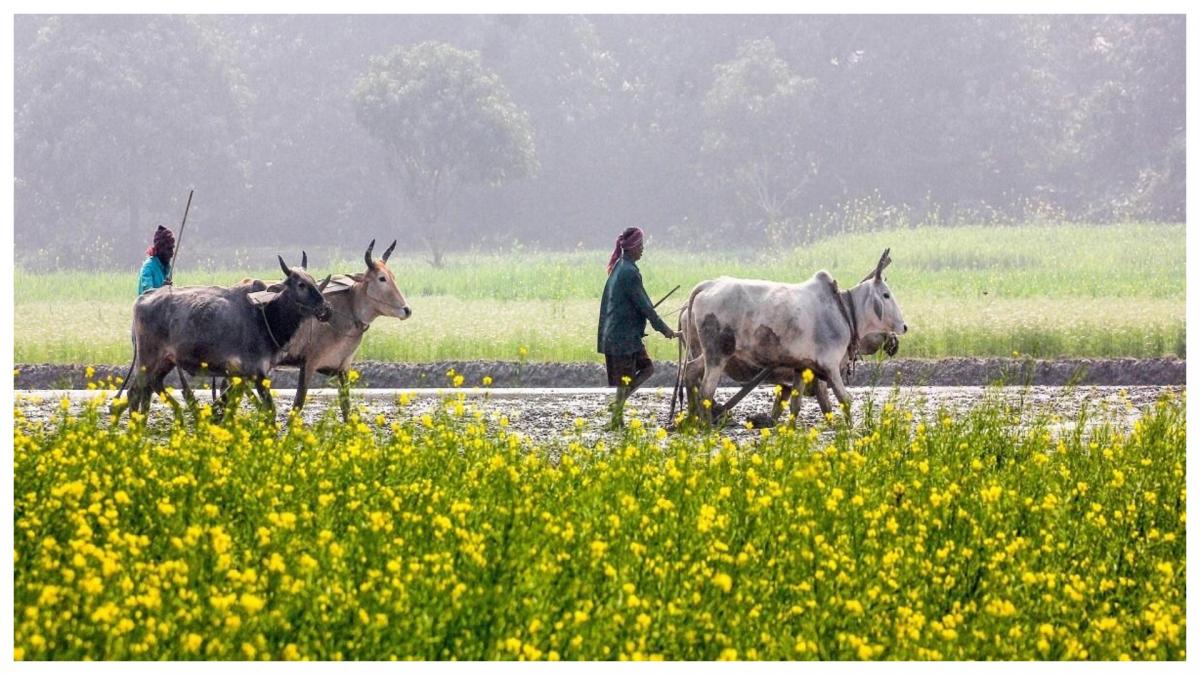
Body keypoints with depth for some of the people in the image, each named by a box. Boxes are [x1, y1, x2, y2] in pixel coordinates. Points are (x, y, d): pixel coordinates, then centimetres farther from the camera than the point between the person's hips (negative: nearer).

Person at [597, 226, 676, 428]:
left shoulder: (618, 268, 12)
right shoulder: (629, 272, -18)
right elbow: (644, 305, -16)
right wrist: (664, 329, -8)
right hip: (625, 335, -9)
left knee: (647, 367, 12)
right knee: (625, 379, -3)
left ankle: (619, 404, 8)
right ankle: (617, 416, 2)